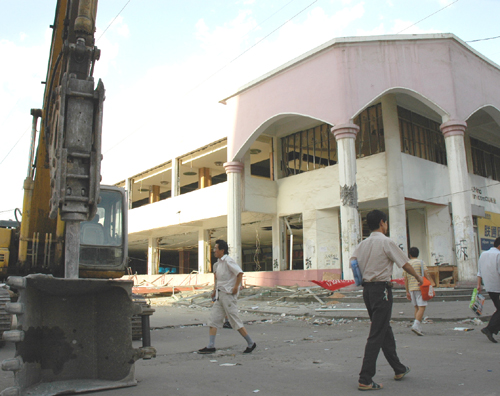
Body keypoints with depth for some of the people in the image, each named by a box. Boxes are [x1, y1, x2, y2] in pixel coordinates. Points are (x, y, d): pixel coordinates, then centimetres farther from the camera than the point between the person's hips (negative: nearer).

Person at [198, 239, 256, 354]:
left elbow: (240, 273, -23)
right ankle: (210, 346, 7)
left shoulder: (228, 261, -14)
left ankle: (251, 344, 10)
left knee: (235, 321, -2)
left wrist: (236, 287, -21)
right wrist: (215, 290, 21)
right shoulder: (219, 263, 14)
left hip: (228, 294, -9)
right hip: (220, 295, 9)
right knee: (213, 320, 4)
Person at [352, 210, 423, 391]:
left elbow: (353, 260, 5)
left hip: (367, 289, 8)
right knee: (376, 335, -5)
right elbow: (405, 264, -4)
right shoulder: (386, 242, -10)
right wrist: (418, 277, 12)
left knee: (385, 330, 20)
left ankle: (399, 369, 35)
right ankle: (365, 380, -4)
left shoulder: (363, 243, 8)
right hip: (381, 289, -8)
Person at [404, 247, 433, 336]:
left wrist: (407, 292, 15)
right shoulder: (420, 262, 0)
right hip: (420, 287, -5)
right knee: (422, 307, -8)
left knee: (417, 308, 12)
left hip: (411, 288, 5)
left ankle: (419, 328, 13)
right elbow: (426, 274, -12)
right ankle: (416, 325, -22)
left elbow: (405, 279, 11)